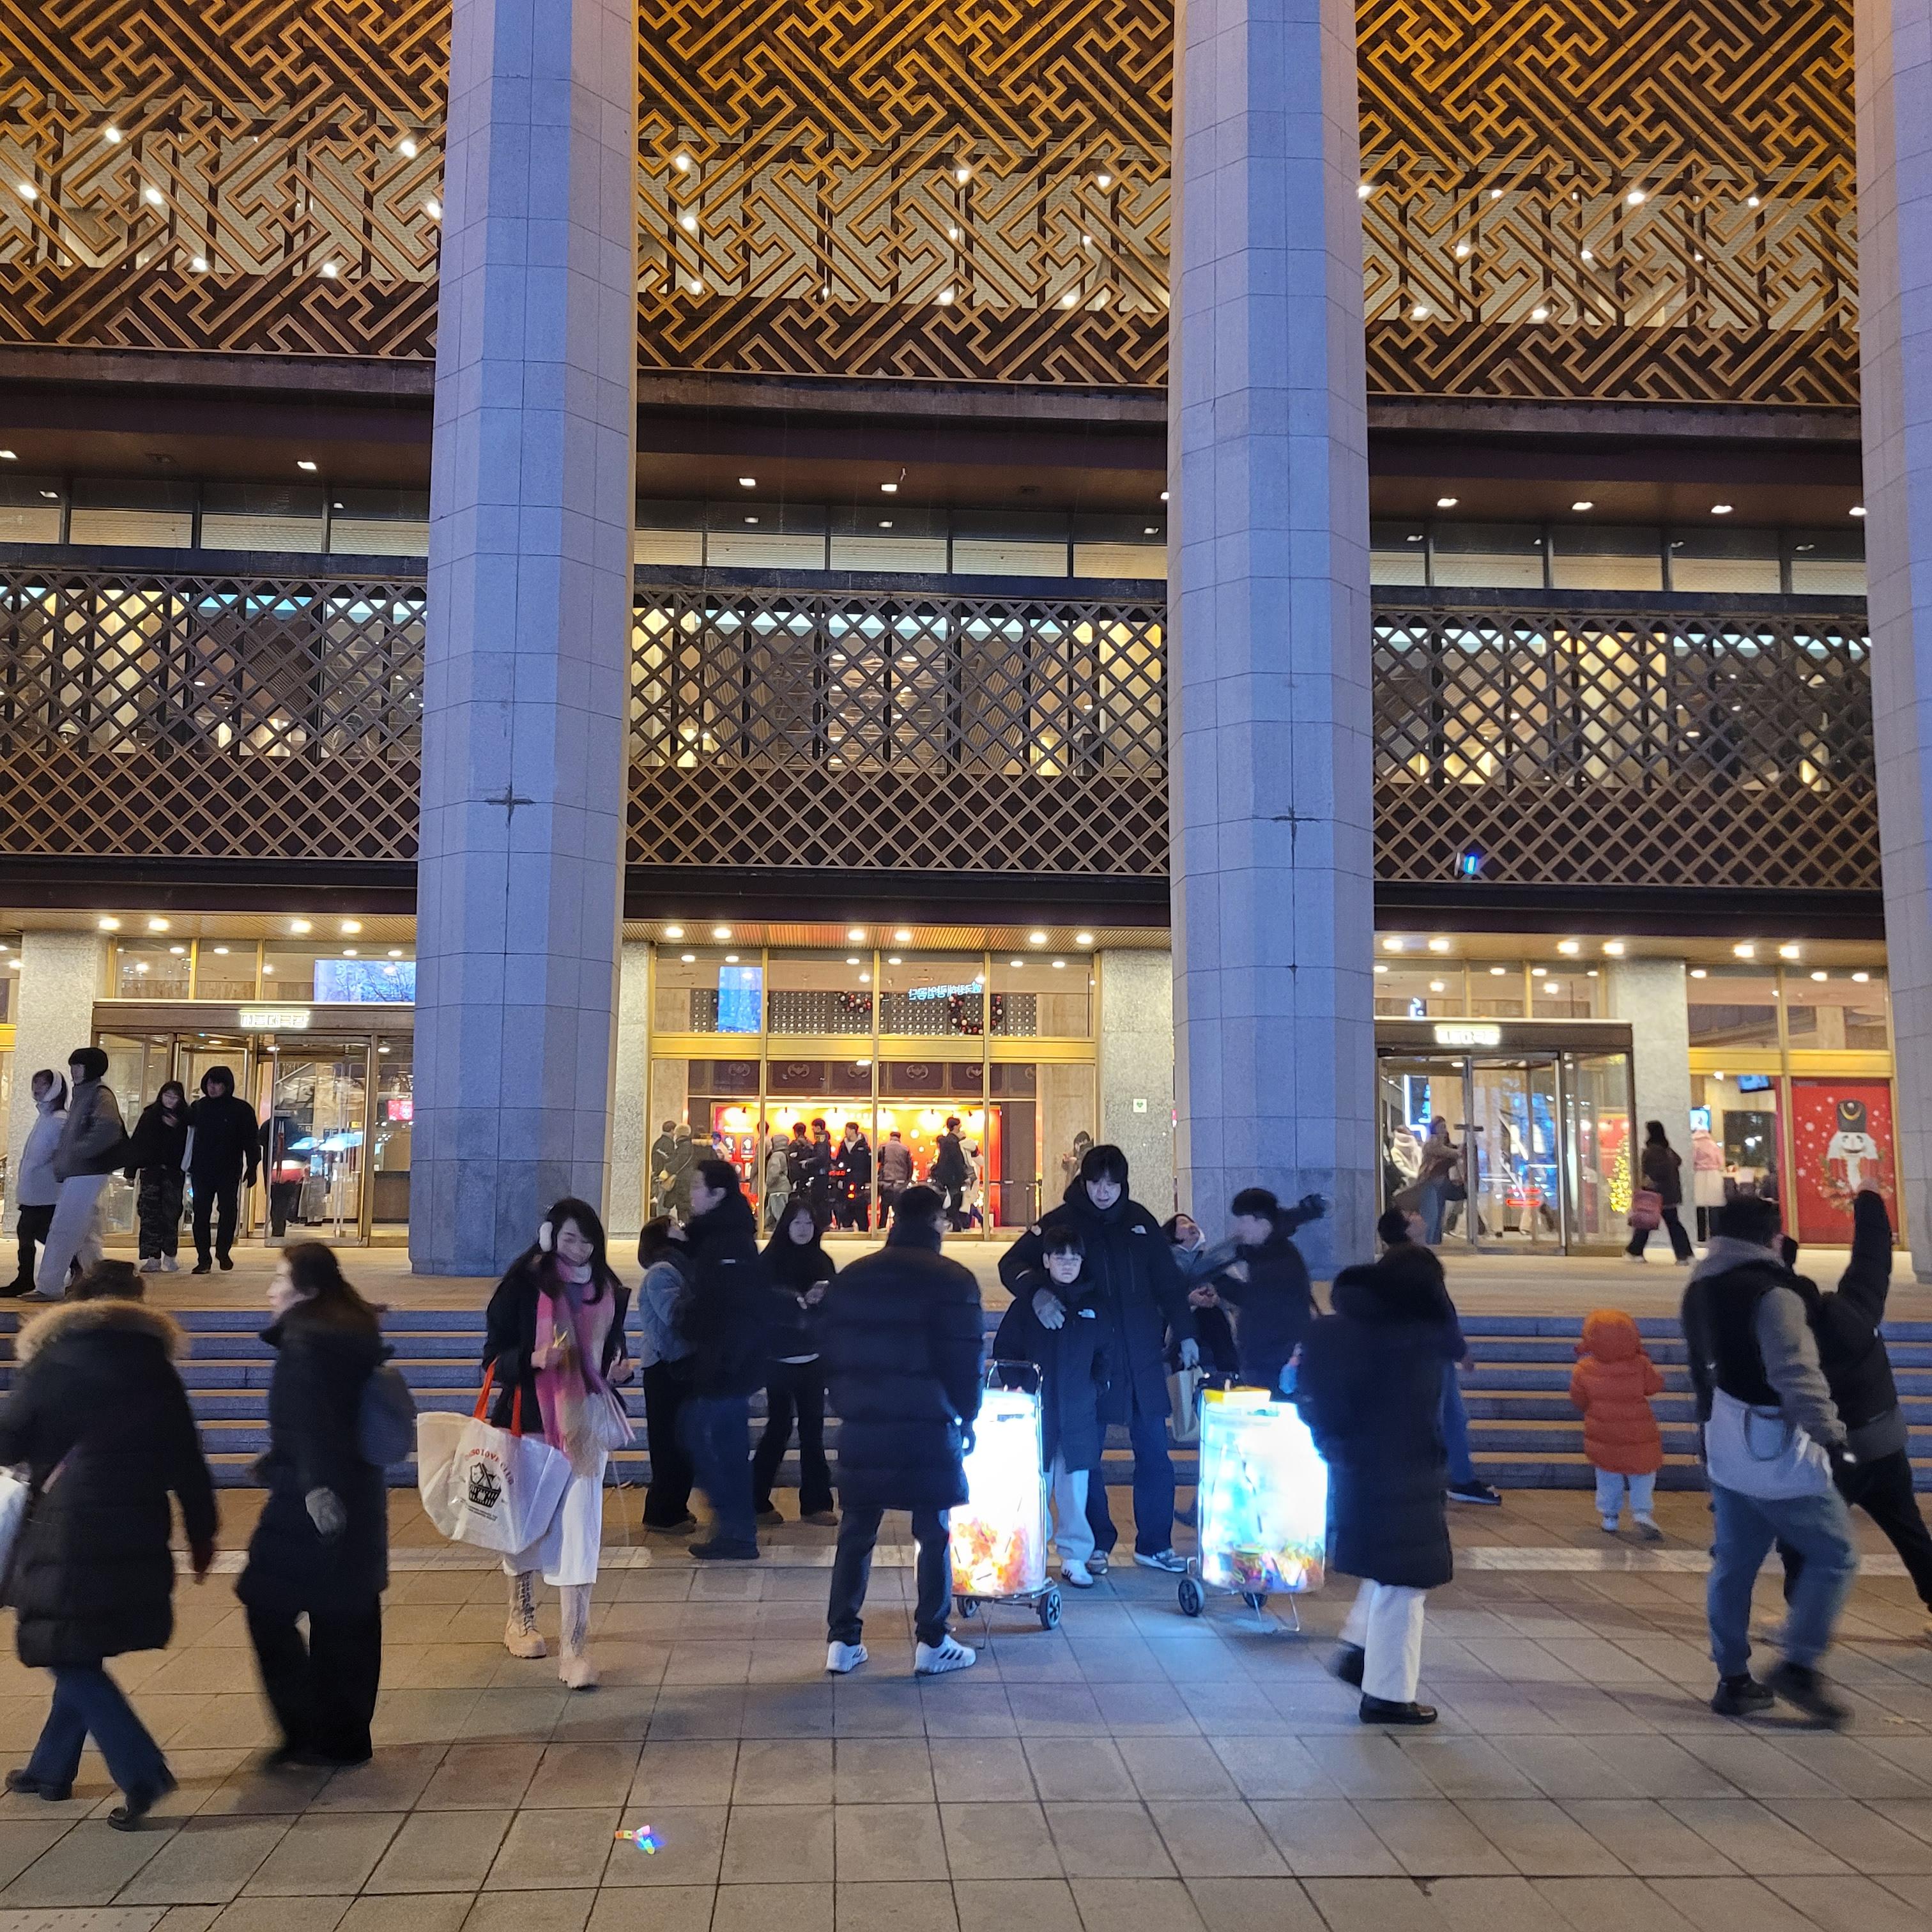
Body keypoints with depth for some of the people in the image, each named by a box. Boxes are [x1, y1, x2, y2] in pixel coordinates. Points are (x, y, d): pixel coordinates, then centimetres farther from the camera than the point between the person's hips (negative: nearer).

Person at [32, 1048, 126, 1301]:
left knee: (63, 1229, -8)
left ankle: (49, 1287, -5)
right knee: (86, 1232, 13)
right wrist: (61, 1157, 12)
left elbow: (108, 1130, -27)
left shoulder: (100, 1095, -11)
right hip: (77, 1173, 10)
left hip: (87, 1173, -10)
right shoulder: (81, 1094, 17)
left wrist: (74, 1154, -23)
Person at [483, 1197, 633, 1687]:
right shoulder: (524, 1285, -7)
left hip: (585, 1421, 2)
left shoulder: (608, 1290, 5)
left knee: (579, 1527, -7)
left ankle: (574, 1647, -6)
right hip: (531, 1417, -1)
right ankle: (521, 1618, 39)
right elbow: (495, 1356, -6)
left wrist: (618, 1371, -3)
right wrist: (533, 1359, -24)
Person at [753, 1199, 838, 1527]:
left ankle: (815, 1503, 10)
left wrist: (823, 1296, -15)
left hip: (813, 1360, 4)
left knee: (812, 1430, 5)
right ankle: (756, 1501, 12)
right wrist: (802, 1302, -20)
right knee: (779, 1429, -1)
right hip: (780, 1360, -4)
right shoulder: (771, 1261, -4)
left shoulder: (822, 1261, 8)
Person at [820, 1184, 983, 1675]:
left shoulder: (851, 1278, 8)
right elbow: (965, 1359, -7)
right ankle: (931, 1643, 10)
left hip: (862, 1424, 4)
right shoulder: (953, 1281, -6)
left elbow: (829, 1349, 10)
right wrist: (966, 1416, 6)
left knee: (855, 1532, 11)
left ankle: (843, 1640, 12)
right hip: (928, 1424, -4)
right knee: (933, 1534, 6)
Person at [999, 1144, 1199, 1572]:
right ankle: (1096, 1545, 18)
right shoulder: (1061, 1222, -2)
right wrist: (1038, 1292, -27)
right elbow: (1012, 1263, -8)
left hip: (1142, 1356, 3)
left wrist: (1185, 1333, 10)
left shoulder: (1139, 1220, 8)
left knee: (1154, 1450, 5)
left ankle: (1154, 1544, 17)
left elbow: (1168, 1281, 15)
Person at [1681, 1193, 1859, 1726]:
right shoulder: (1770, 1291, -17)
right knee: (1834, 1555, 4)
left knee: (1734, 1563, 12)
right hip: (1775, 1452, -8)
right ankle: (1799, 1668, 3)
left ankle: (1733, 1679, 17)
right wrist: (1830, 1435, -20)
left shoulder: (1699, 1290, 11)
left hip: (1726, 1449, 9)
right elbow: (1797, 1374, -24)